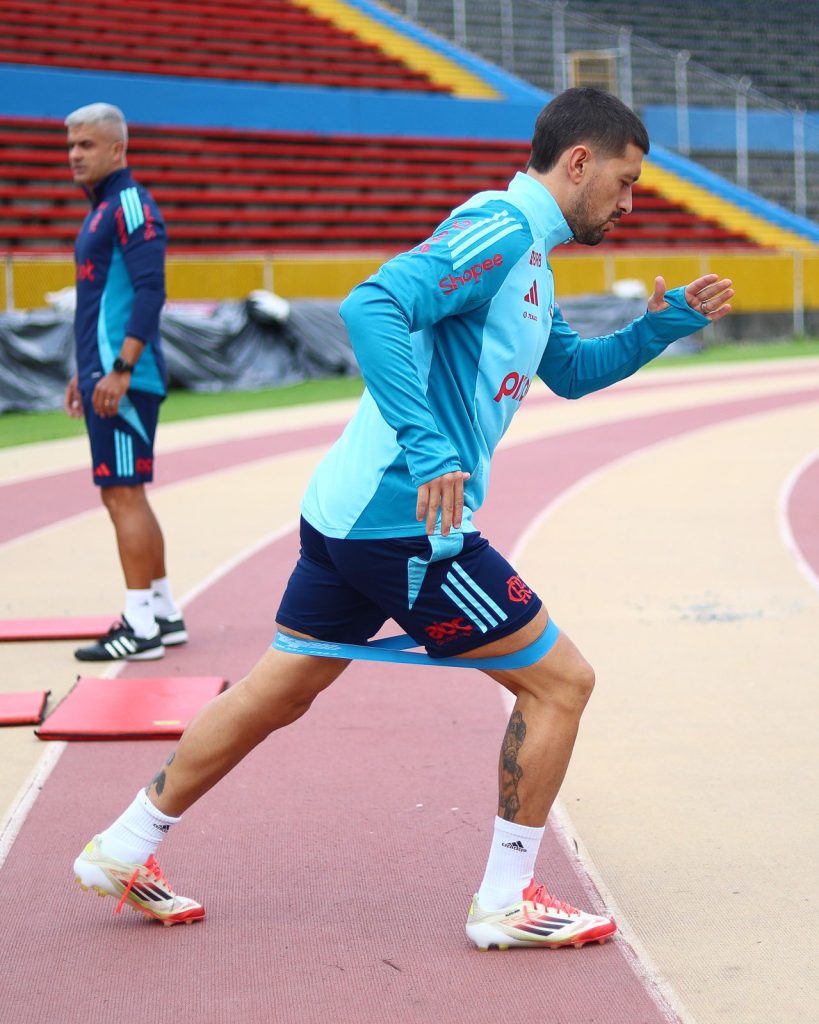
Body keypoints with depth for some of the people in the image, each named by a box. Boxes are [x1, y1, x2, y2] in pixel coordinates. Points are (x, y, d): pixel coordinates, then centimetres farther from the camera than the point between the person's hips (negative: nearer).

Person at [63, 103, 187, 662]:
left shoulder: (131, 205, -11)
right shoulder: (103, 209, 19)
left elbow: (150, 291, -20)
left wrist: (120, 370, -24)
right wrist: (86, 371, 24)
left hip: (126, 381, -10)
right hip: (106, 377, 10)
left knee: (123, 495, -9)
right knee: (127, 495, 13)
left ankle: (141, 628, -6)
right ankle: (164, 613, 20)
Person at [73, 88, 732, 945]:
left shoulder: (523, 253, 19)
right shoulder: (499, 231, -14)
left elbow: (571, 373, 31)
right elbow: (372, 307, -29)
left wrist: (660, 326, 16)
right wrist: (427, 450, -34)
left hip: (352, 512, 10)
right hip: (405, 521, -10)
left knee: (276, 694, 18)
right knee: (561, 681, -1)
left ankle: (124, 849, 27)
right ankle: (506, 902, 7)